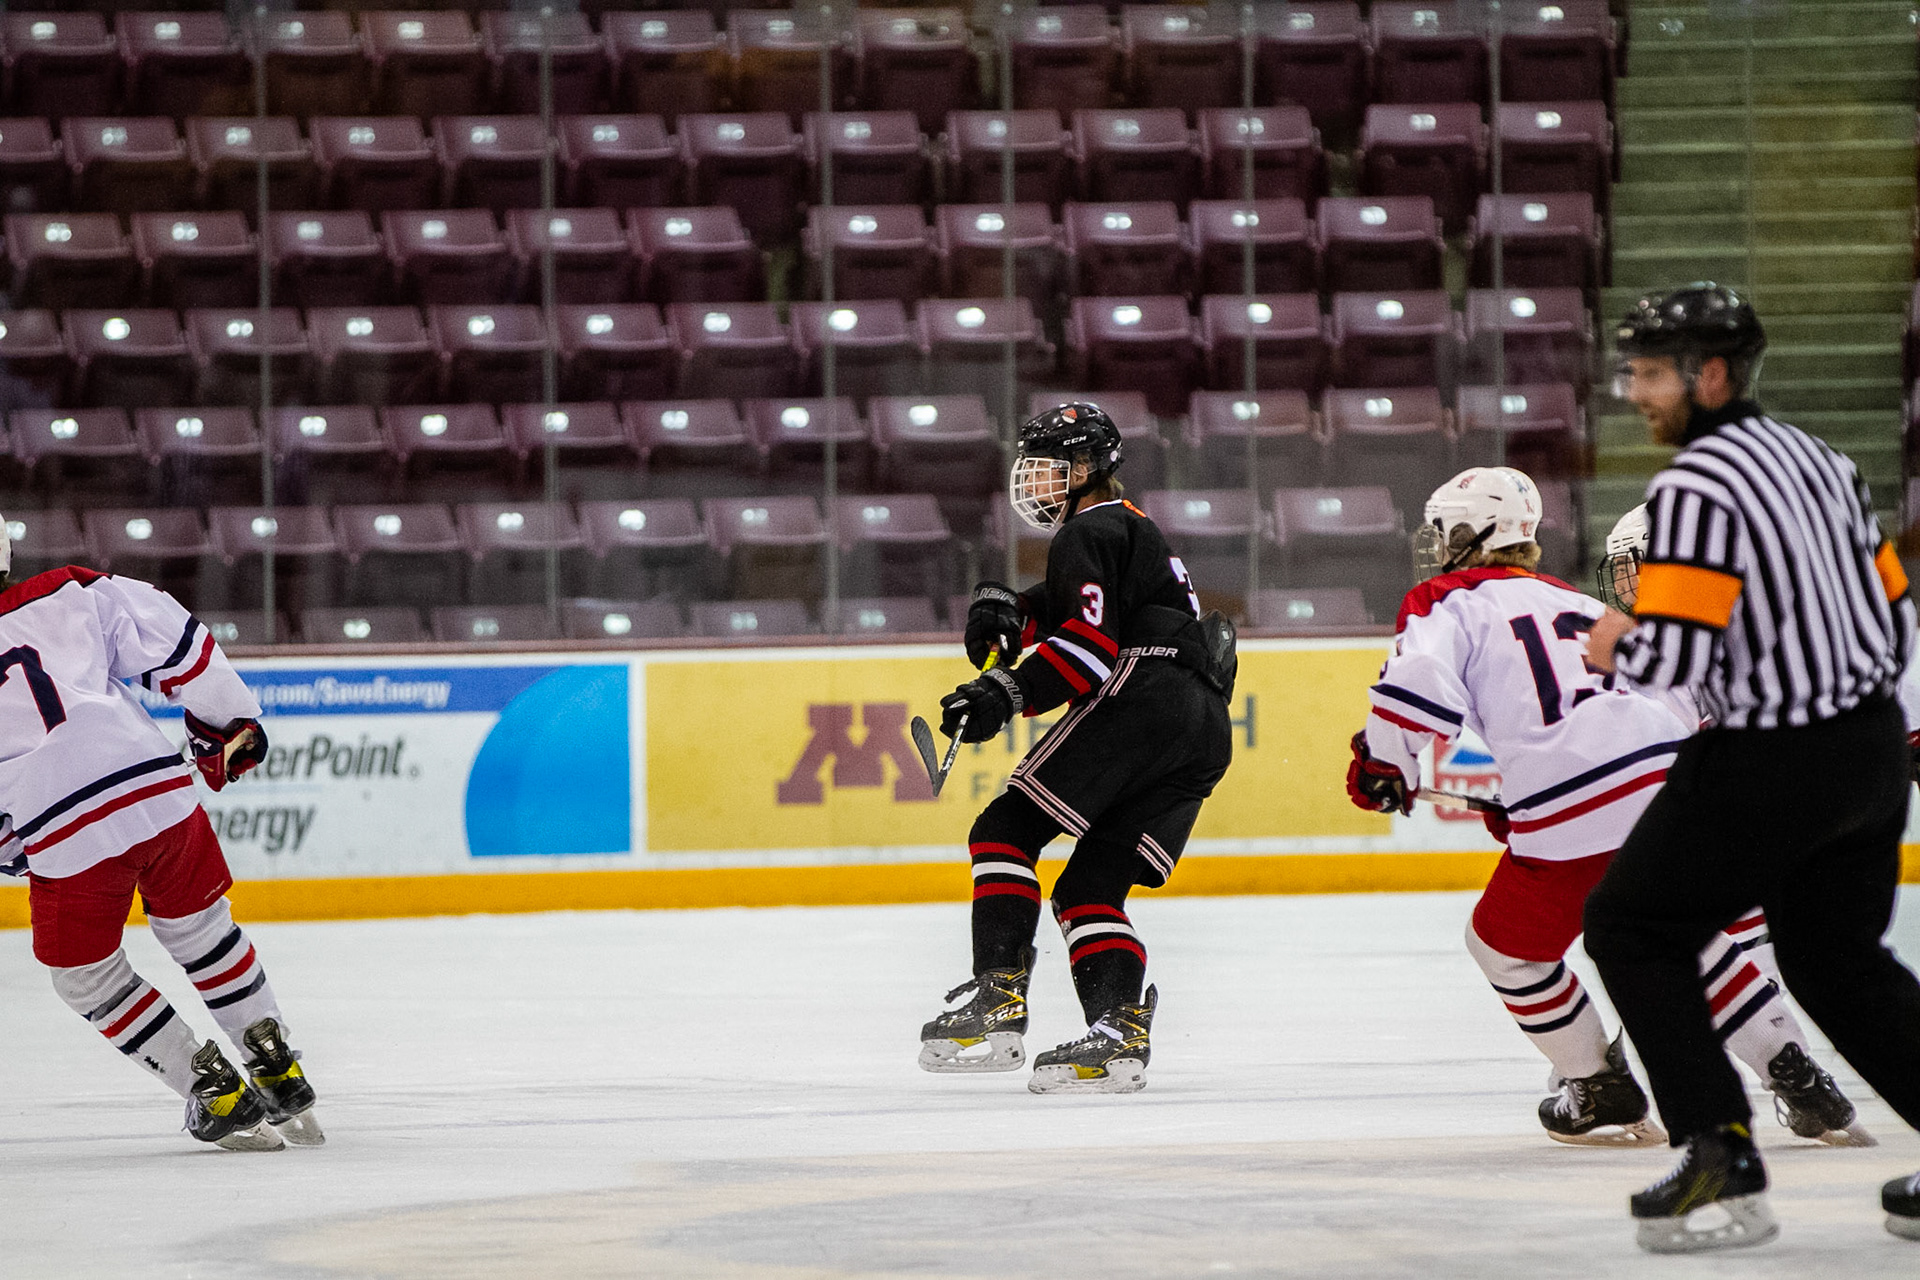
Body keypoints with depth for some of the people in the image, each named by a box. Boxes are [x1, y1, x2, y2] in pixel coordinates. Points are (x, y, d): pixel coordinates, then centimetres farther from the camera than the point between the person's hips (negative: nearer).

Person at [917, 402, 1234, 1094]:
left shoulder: (1091, 532, 0)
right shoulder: (1130, 528, 33)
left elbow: (1093, 640, -14)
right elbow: (1063, 610, 31)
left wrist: (1008, 695, -20)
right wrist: (1003, 608, 11)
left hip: (1140, 700, -10)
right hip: (1206, 731, 10)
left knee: (1008, 830, -7)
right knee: (1090, 887, 9)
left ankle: (997, 997, -20)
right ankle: (1121, 1029, -11)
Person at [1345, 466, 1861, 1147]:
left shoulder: (1449, 604, 11)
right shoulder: (1577, 605, 31)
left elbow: (1415, 686, -10)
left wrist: (1382, 766, 8)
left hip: (1576, 821, -6)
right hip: (1677, 782, 6)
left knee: (1505, 945, 19)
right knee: (1681, 940, 28)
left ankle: (1602, 1093, 23)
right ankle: (1801, 1079, 18)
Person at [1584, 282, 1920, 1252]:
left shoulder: (1697, 488, -17)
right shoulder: (1814, 459, 11)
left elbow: (1671, 654, -25)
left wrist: (1615, 649, -3)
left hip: (1767, 768, -8)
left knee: (1634, 928, 6)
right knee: (1837, 956, 22)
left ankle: (1722, 1166, -3)